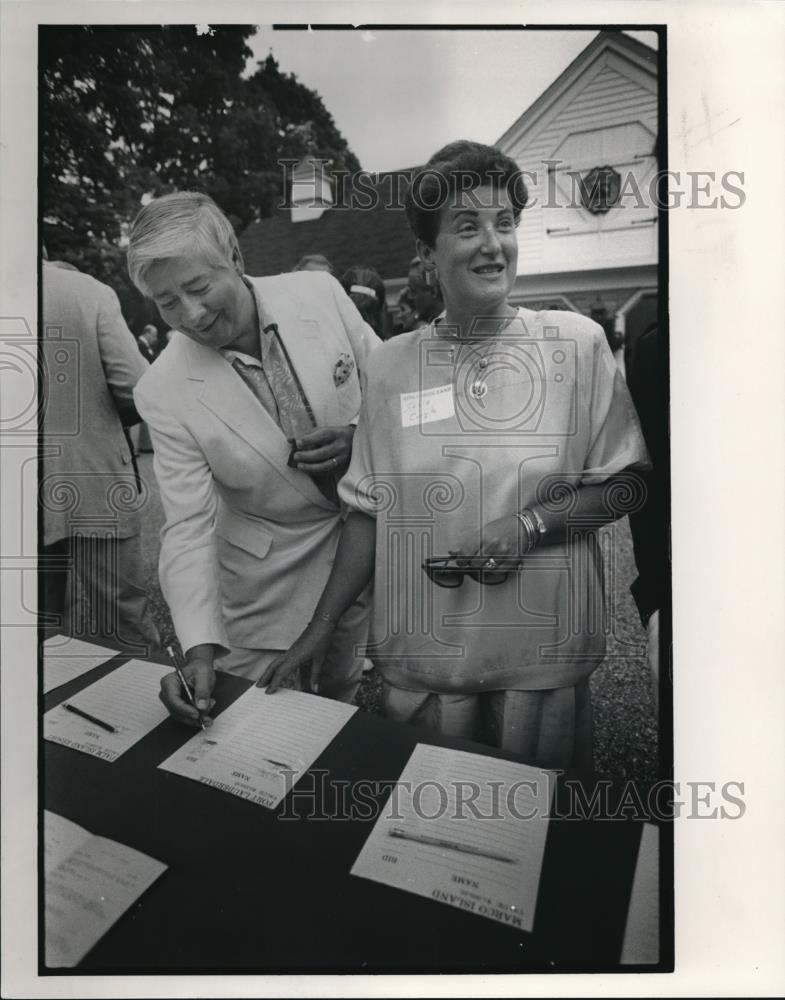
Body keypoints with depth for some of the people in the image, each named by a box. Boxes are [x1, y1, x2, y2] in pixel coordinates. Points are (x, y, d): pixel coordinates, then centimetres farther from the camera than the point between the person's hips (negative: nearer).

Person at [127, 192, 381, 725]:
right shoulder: (164, 393, -16)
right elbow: (189, 526, -16)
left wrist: (359, 438, -21)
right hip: (272, 590, -2)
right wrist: (201, 649, -25)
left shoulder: (321, 293, -12)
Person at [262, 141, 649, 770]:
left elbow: (623, 484, -1)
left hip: (545, 653, 0)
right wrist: (320, 629, -1)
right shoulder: (392, 365, -1)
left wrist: (530, 524, -18)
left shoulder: (578, 343, -4)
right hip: (420, 655, 1)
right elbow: (369, 512, 2)